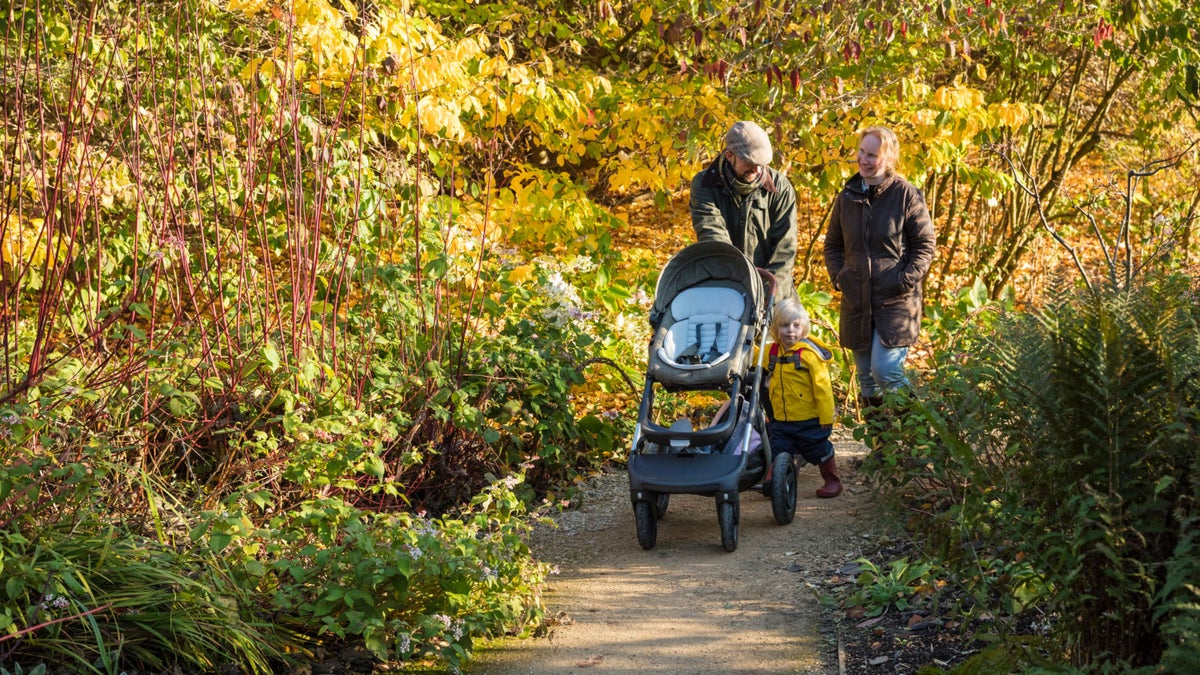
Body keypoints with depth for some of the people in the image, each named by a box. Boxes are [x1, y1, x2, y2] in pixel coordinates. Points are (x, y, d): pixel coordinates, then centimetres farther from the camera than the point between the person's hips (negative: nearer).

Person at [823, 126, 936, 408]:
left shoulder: (906, 195, -6)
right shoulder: (847, 197, 9)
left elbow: (926, 244, -3)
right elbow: (833, 244, 20)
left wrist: (906, 279, -14)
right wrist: (837, 275, 3)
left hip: (896, 301, -5)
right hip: (857, 301, 6)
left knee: (885, 370, -16)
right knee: (866, 375, 11)